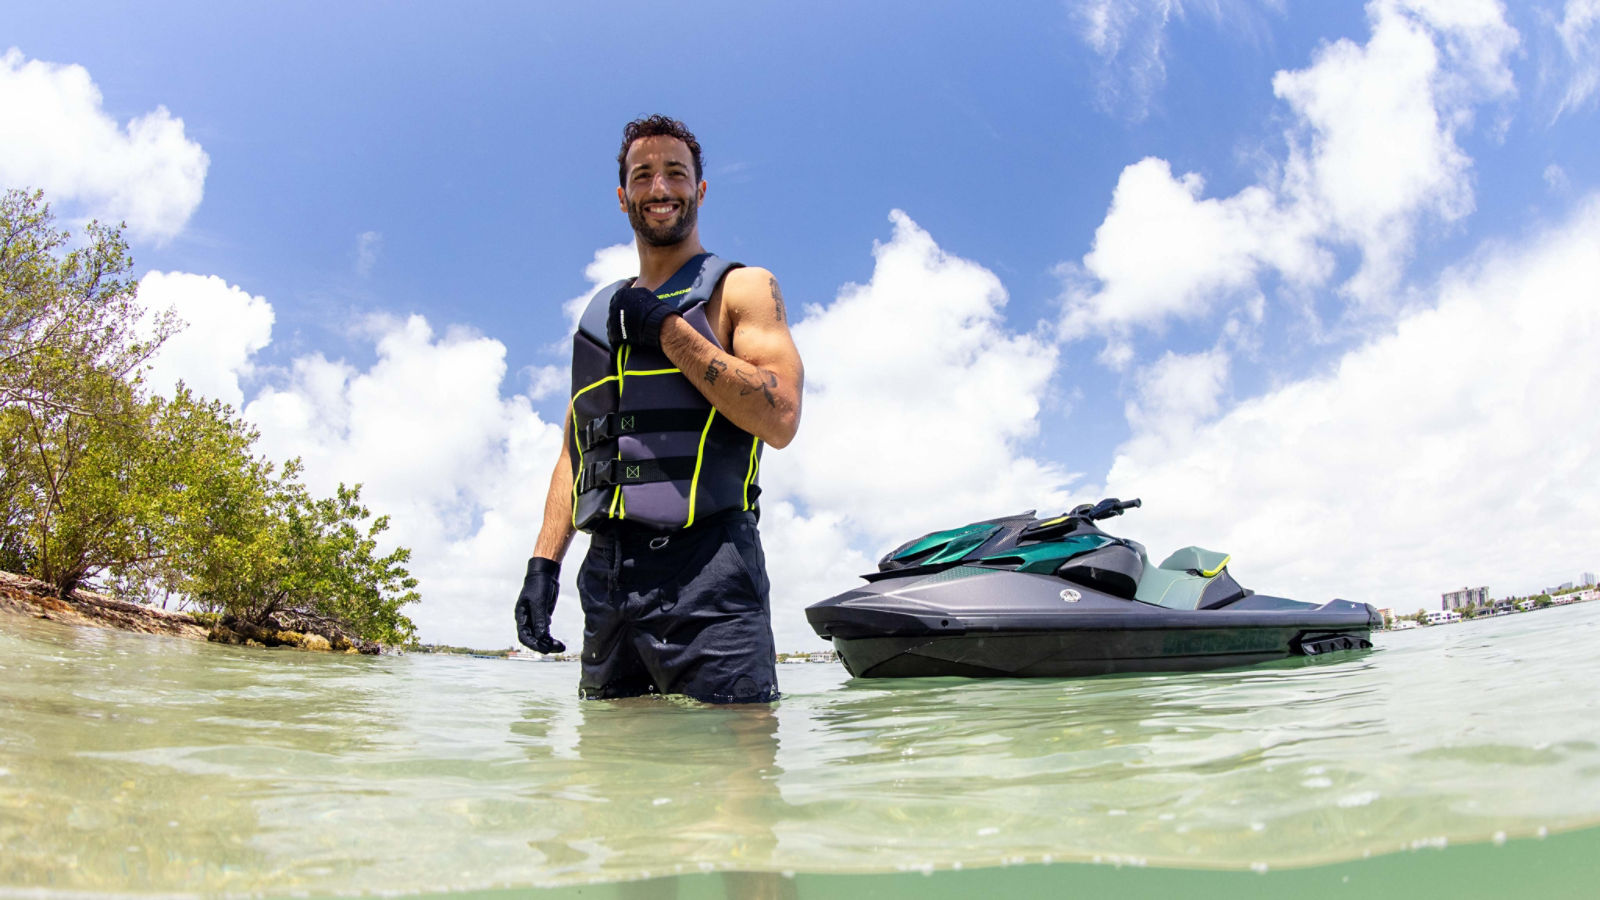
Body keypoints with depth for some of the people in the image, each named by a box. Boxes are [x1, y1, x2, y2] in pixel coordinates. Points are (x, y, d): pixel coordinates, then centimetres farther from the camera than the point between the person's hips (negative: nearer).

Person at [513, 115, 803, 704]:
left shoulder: (741, 289, 6)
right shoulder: (601, 312, 22)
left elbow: (779, 418, -12)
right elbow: (574, 452, 20)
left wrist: (667, 328, -8)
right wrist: (543, 563, 8)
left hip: (705, 569, -5)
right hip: (606, 574, 5)